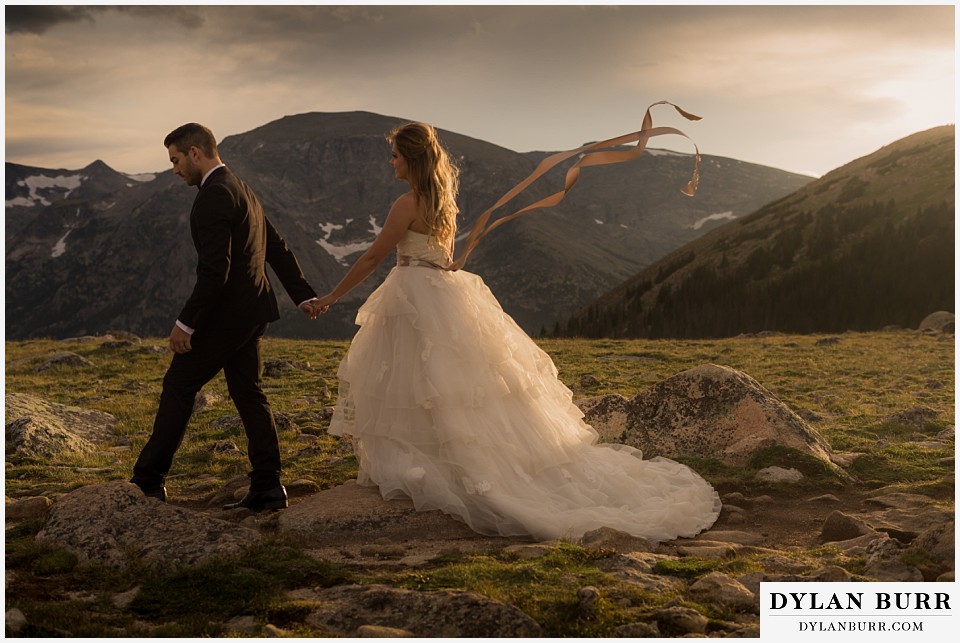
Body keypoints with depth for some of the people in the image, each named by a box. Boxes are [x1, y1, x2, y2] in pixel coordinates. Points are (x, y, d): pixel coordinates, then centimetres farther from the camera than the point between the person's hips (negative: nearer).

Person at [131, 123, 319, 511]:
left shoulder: (213, 196, -16)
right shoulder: (241, 189, 15)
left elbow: (215, 270, -24)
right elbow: (278, 248, 20)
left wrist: (185, 323, -20)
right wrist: (303, 295, 23)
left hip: (225, 314, -9)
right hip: (251, 311, 9)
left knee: (178, 387, 1)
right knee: (248, 393, 10)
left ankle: (148, 480, 9)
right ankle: (267, 487, 10)